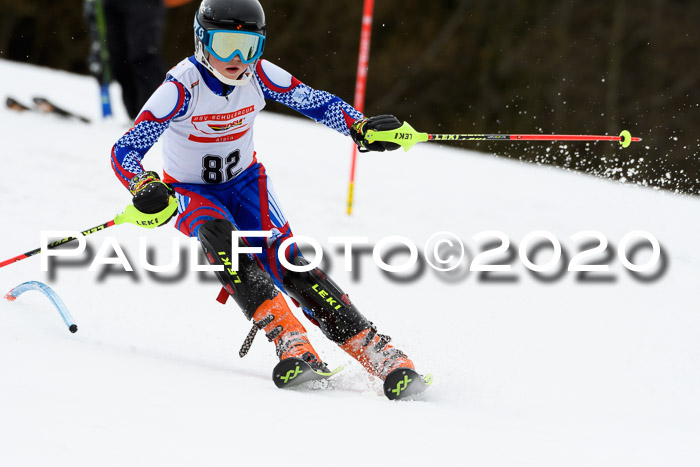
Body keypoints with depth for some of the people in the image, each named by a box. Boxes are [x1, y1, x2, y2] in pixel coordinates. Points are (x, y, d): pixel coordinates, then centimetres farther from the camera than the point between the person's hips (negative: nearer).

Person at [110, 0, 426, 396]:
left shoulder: (258, 75, -16)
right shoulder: (182, 87, -26)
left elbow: (318, 102, -9)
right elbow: (125, 150, -28)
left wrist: (360, 127, -28)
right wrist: (144, 187, -48)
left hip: (245, 181, 2)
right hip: (191, 192, -2)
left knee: (286, 264, -20)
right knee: (219, 234, -36)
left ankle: (378, 353, -23)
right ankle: (290, 342, -42)